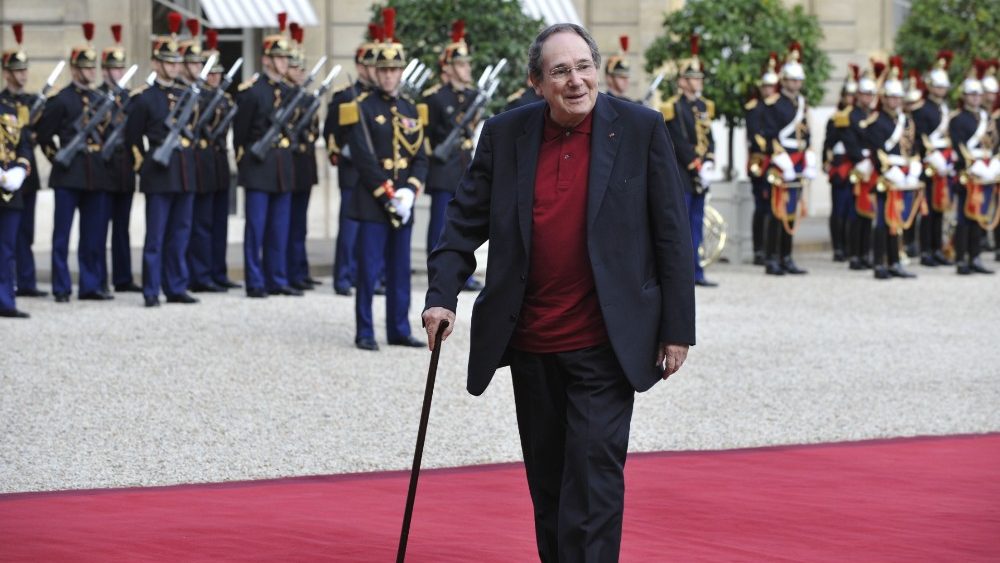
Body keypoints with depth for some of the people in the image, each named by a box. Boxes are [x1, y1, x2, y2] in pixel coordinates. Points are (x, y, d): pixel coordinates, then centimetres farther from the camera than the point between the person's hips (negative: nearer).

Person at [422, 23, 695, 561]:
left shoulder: (641, 129, -5)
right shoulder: (505, 134, 2)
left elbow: (672, 234, -3)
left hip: (603, 344, -3)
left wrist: (677, 328, -4)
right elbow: (466, 219, 7)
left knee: (594, 473, -9)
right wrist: (442, 294, -7)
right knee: (547, 478, 14)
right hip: (531, 341, 4)